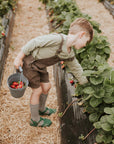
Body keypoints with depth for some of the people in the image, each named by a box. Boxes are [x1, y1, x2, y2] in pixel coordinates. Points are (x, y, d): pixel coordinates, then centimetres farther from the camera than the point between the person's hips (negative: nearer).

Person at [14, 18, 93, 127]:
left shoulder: (70, 55, -3)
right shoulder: (57, 39, -31)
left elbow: (76, 69, 13)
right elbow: (34, 42, -27)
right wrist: (19, 58, -21)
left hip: (40, 66, 8)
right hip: (29, 63, -8)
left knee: (46, 87, 17)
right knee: (37, 91, 1)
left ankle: (41, 109, 44)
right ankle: (35, 120, 20)